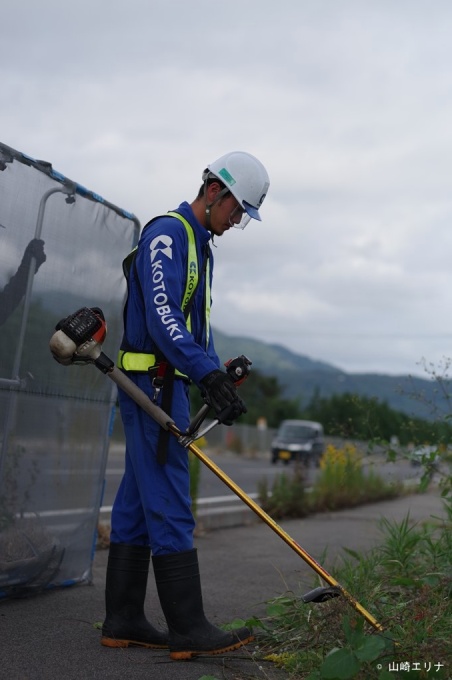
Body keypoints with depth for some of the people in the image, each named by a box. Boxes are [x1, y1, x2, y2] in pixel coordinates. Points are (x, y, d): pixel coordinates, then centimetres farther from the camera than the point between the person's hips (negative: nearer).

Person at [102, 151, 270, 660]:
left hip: (166, 386, 10)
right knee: (169, 505, -9)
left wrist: (218, 379, 10)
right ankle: (188, 630, -5)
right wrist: (208, 374, -31)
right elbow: (161, 316, -23)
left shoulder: (200, 246, 22)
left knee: (137, 504, 9)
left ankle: (123, 621, 14)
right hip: (151, 383, -10)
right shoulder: (167, 232, -10)